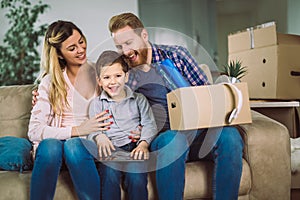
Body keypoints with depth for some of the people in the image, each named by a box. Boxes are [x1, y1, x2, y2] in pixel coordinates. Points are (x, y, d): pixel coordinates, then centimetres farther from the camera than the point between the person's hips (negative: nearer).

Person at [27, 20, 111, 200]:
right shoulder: (50, 82, 5)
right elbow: (34, 130, -5)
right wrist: (77, 130, -16)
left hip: (91, 144, 0)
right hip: (57, 140, 0)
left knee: (74, 145, -34)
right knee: (50, 145, -34)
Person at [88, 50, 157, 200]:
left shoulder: (139, 99, 15)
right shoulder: (97, 104, 15)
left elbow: (149, 124, 7)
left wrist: (143, 144, -12)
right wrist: (100, 137, -18)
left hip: (135, 147, 0)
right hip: (111, 148, 0)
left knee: (136, 176, -28)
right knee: (110, 173, -30)